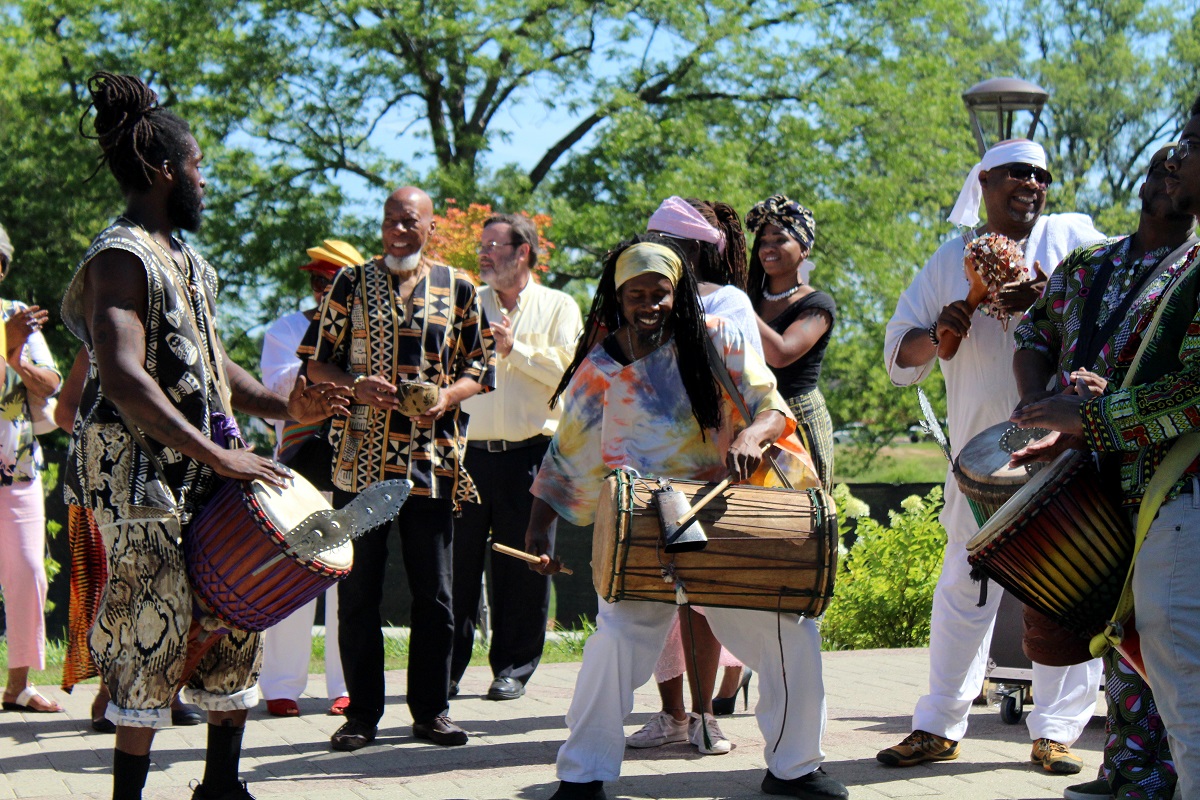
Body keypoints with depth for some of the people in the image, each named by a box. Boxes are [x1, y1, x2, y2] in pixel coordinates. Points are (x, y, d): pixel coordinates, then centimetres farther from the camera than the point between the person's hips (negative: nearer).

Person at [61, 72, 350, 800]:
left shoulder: (187, 259, 17)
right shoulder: (121, 259, -13)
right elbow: (121, 377, -25)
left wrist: (282, 407, 4)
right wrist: (215, 454, -30)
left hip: (202, 471, 9)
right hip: (141, 477, -9)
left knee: (237, 615, 10)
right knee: (155, 632, -7)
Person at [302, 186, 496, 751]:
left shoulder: (458, 289, 9)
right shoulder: (350, 285, 8)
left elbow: (481, 366, 11)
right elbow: (313, 360, 8)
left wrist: (449, 395, -9)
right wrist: (355, 384, -11)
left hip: (433, 458, 1)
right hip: (360, 458, 0)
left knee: (434, 591, 3)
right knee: (358, 588, 2)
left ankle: (431, 709, 14)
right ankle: (362, 714, 10)